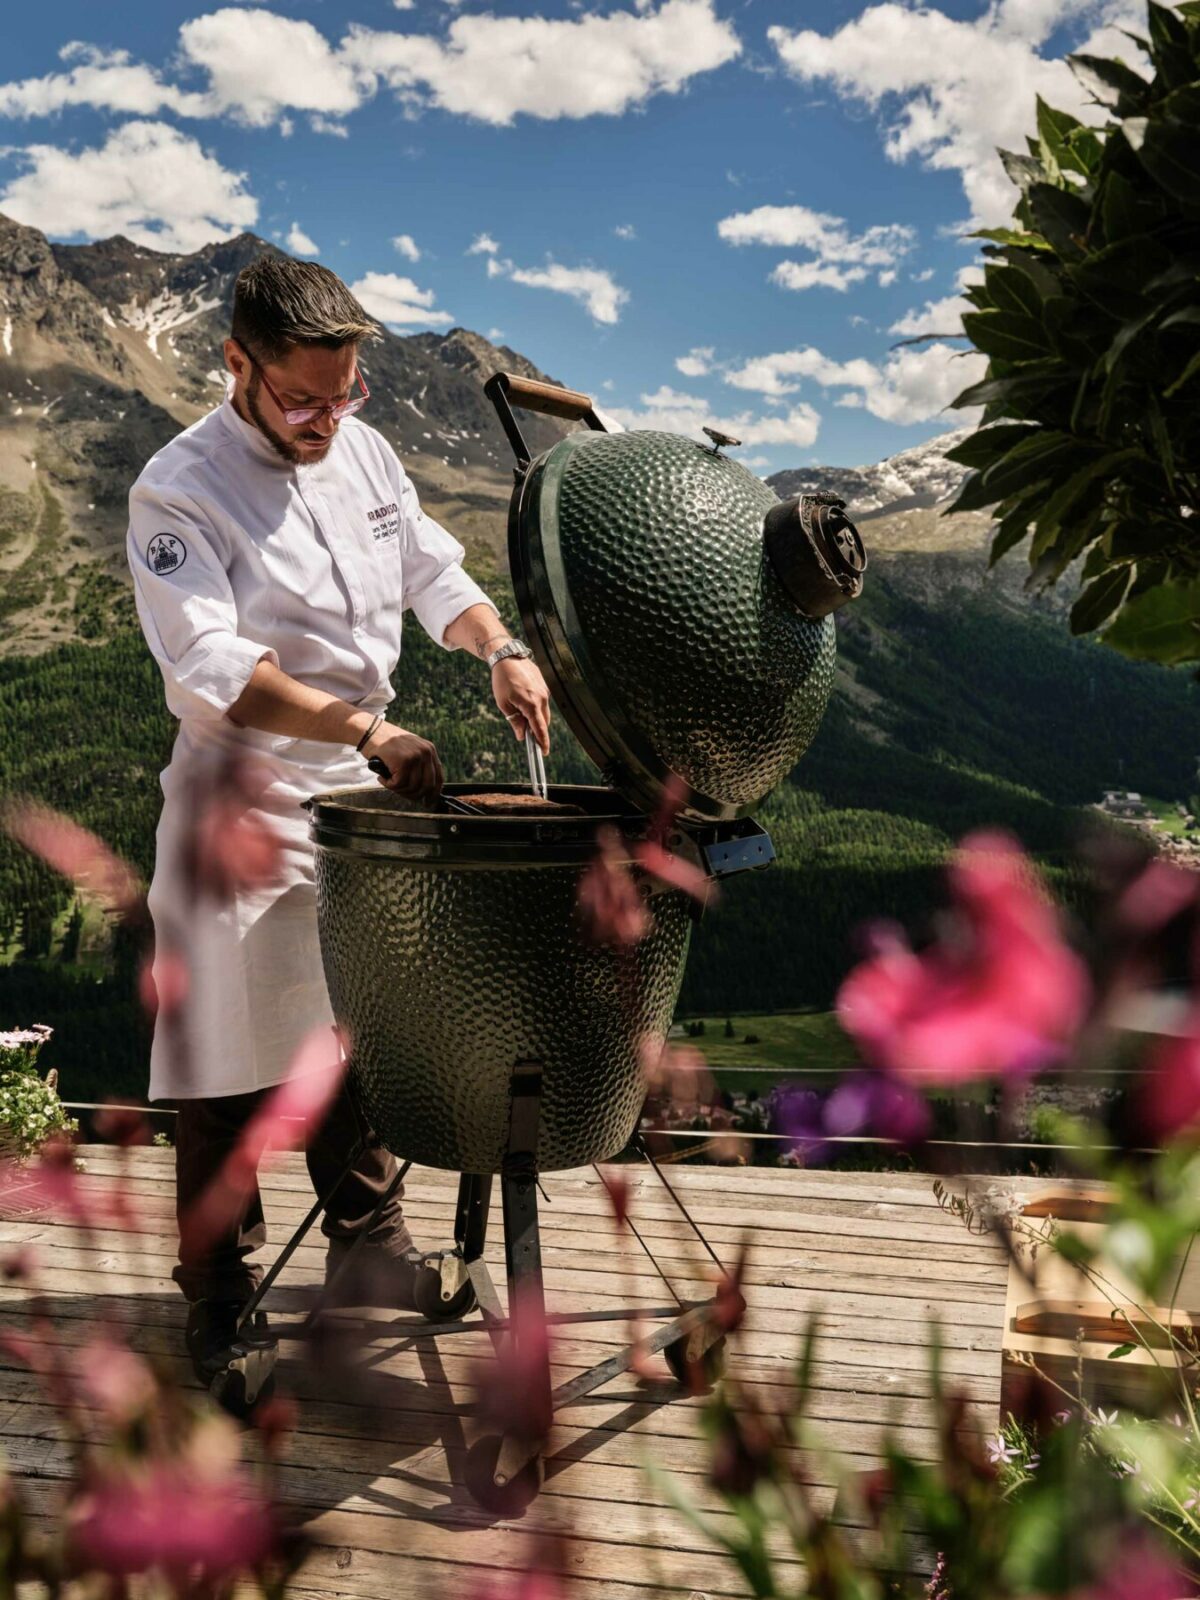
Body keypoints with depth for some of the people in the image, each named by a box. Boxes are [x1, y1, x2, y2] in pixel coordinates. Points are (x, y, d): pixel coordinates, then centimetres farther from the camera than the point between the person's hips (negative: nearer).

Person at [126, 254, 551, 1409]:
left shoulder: (363, 452, 5)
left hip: (357, 795, 6)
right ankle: (218, 1309, 18)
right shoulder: (179, 490, -16)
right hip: (242, 808, -6)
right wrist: (369, 726, -34)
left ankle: (366, 1240, 38)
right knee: (227, 1066, 1)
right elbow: (213, 665, -26)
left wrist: (500, 649, -5)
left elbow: (431, 571, 14)